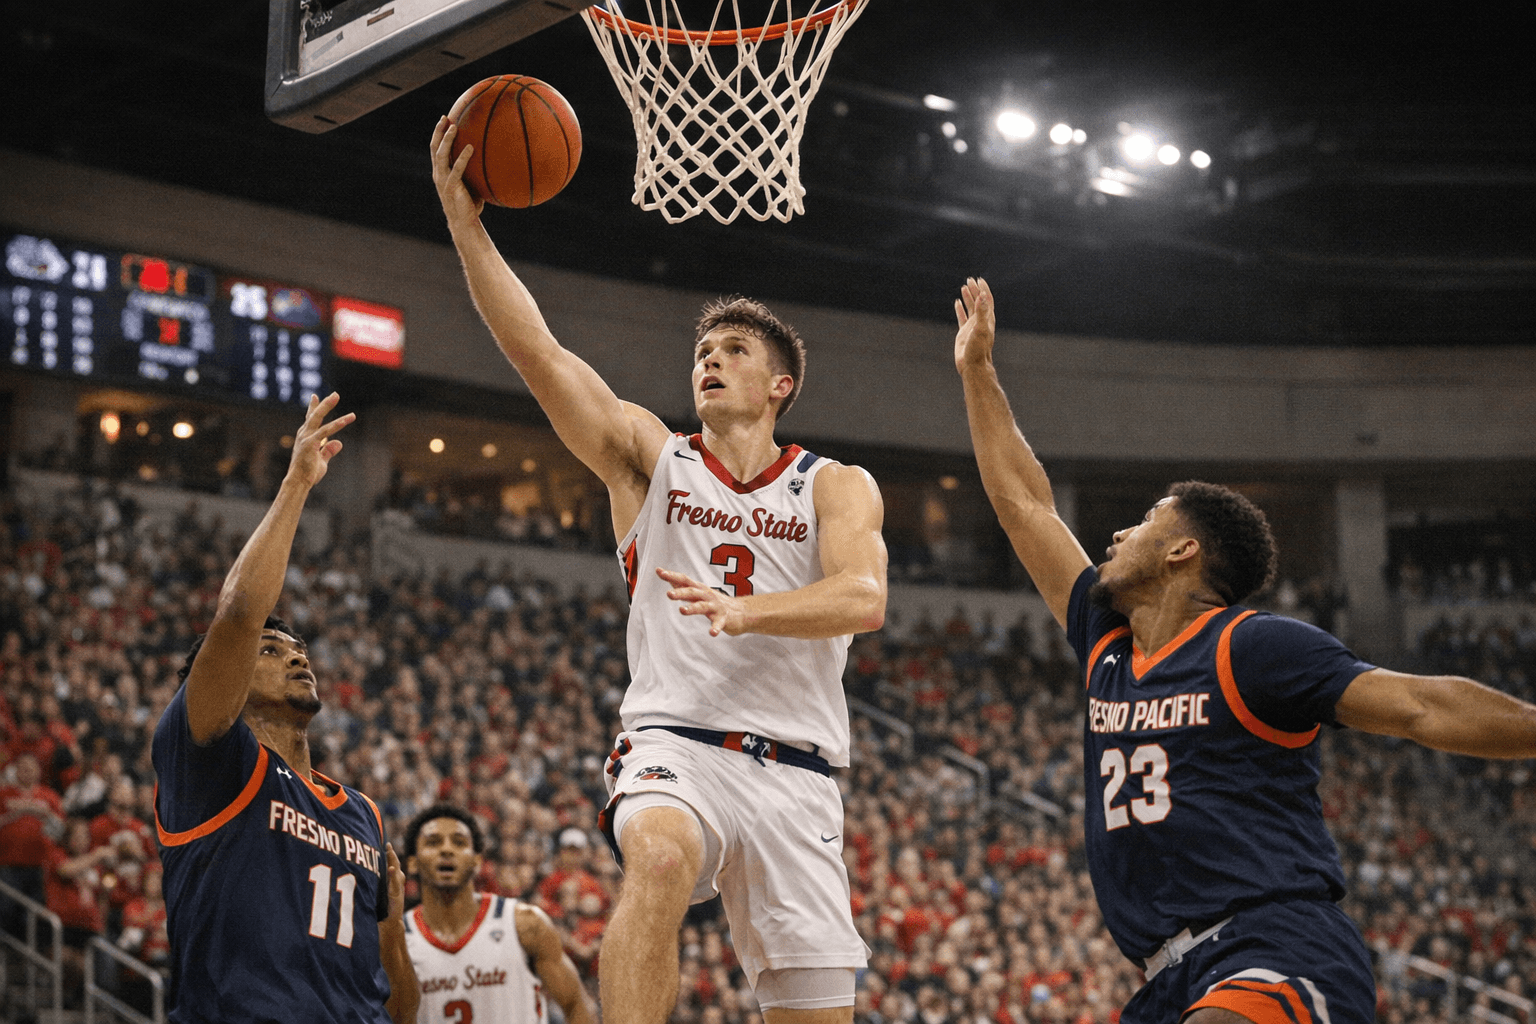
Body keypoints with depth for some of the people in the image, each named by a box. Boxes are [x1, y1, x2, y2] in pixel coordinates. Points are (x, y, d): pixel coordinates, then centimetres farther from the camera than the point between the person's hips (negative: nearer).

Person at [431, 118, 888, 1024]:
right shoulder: (648, 456, 11)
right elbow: (538, 353, 0)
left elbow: (863, 600, -11)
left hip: (792, 770, 1)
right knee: (659, 859, -37)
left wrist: (741, 610, -29)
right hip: (673, 739, -1)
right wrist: (465, 222, -10)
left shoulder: (836, 488, 9)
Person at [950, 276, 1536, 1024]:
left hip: (1283, 964, -8)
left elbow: (1424, 707, -6)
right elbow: (1022, 502, 28)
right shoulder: (1108, 647, 20)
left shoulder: (1252, 647, 0)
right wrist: (977, 370, 33)